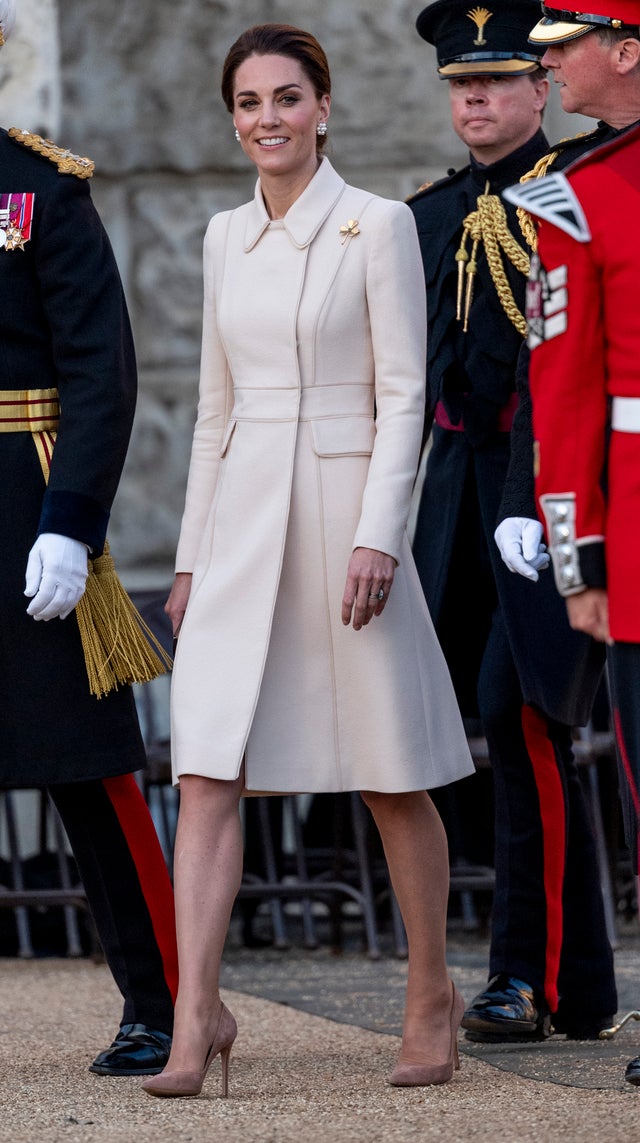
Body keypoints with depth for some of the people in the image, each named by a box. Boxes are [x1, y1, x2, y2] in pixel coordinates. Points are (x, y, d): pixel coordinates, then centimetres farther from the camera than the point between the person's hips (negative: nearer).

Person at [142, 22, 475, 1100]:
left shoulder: (377, 226, -5)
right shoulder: (225, 237, 12)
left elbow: (403, 395, -8)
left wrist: (378, 536, -17)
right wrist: (192, 552, 14)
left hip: (344, 512, -5)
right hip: (241, 522, 5)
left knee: (393, 779, 5)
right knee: (206, 772, -7)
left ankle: (431, 998, 21)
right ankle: (197, 1016, -9)